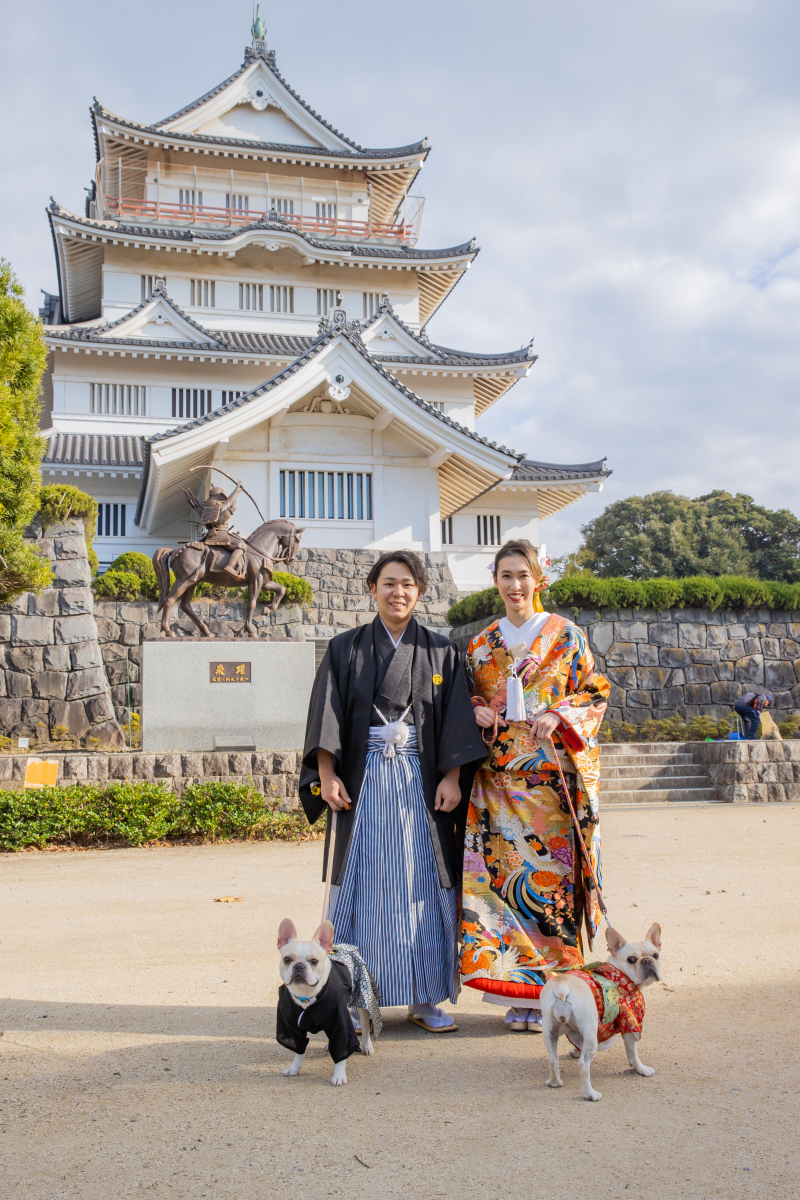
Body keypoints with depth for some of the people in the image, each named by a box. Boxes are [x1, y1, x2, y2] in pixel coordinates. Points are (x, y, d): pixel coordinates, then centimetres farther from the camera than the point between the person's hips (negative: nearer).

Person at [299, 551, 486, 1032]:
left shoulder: (441, 651, 8)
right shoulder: (346, 649, 7)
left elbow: (455, 722, 3)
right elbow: (327, 716, 1)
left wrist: (452, 778, -7)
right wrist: (327, 775, -9)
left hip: (420, 782, 1)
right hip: (363, 781, 0)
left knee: (423, 885, 2)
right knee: (364, 886, 1)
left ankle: (426, 998, 11)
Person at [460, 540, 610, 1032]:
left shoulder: (566, 636, 5)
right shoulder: (482, 644, 13)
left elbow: (595, 693, 4)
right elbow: (468, 697, 19)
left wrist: (559, 716, -12)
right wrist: (477, 711, -3)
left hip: (552, 773, -2)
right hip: (500, 774, 3)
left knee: (550, 872, -4)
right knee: (505, 872, -2)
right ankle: (520, 988, 8)